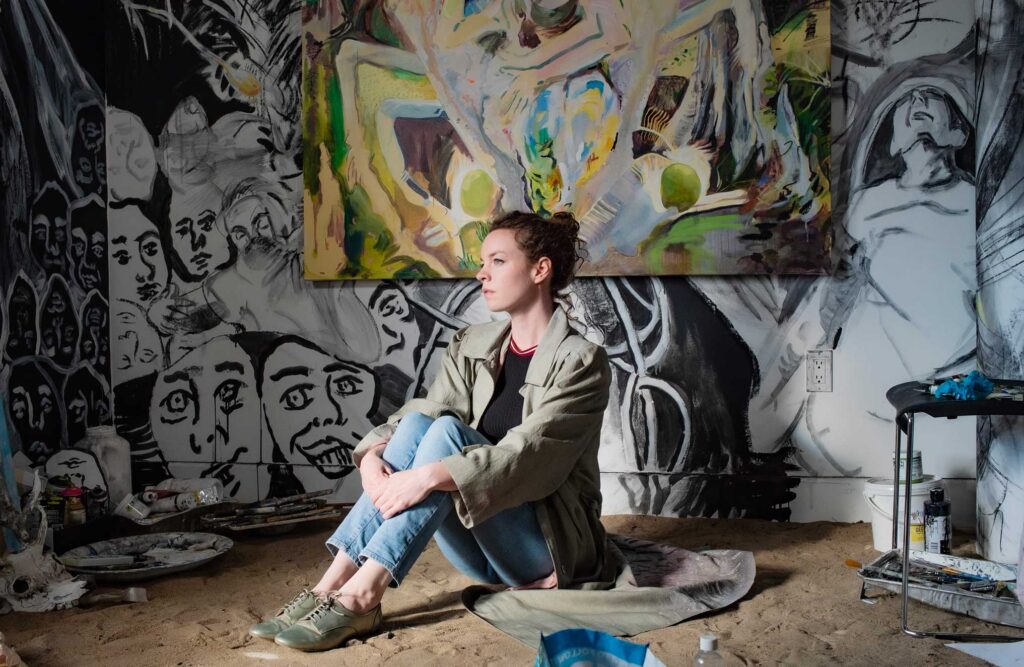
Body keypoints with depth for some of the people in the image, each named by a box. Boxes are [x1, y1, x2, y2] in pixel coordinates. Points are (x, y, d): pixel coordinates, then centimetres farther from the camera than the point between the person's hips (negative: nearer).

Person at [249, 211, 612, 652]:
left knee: (446, 431, -27)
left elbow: (528, 456, -24)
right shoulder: (471, 348, 8)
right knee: (416, 423, -21)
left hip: (551, 545, -5)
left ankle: (360, 596, -33)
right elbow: (418, 414, -3)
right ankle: (331, 586, -28)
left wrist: (431, 475, -35)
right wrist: (373, 456, -24)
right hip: (484, 553, 5)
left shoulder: (581, 362, -11)